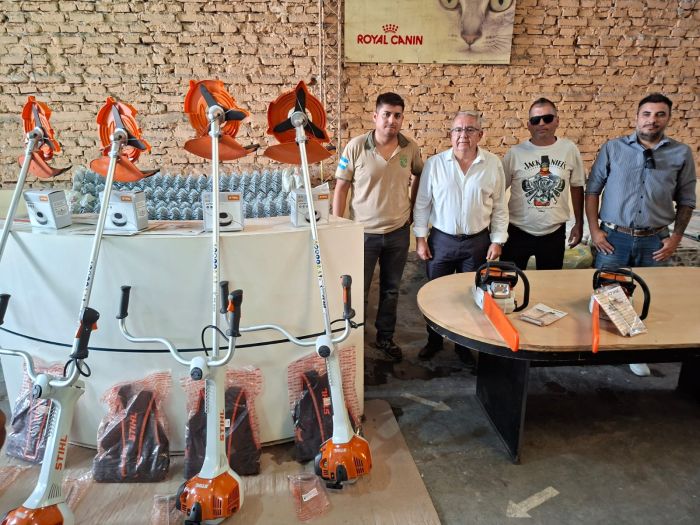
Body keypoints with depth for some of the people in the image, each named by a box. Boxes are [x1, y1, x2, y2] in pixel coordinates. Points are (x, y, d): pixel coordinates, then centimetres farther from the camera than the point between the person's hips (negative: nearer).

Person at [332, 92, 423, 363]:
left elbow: (419, 175, 17)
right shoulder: (356, 146, -10)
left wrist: (411, 206, 11)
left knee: (391, 289, 16)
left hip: (398, 232, 3)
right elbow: (341, 187, -7)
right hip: (363, 232, -3)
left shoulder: (411, 148, -2)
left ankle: (385, 337, 34)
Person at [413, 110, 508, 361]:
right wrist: (420, 238, -2)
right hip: (441, 240, 0)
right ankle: (434, 341, 31)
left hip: (478, 242, 0)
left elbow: (500, 207, 2)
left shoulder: (493, 164, -3)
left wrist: (497, 240, -1)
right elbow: (422, 203, 0)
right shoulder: (434, 164, -4)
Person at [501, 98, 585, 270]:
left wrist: (579, 223, 10)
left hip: (555, 232, 2)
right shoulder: (515, 152, -7)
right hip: (518, 232, -1)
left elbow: (577, 187, 8)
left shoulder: (569, 149, -2)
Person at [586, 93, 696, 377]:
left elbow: (686, 201, 8)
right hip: (613, 238, -1)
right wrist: (594, 230, -5)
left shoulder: (681, 154, 2)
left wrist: (676, 238, 0)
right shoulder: (613, 148, -1)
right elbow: (592, 190, 2)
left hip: (654, 241, 1)